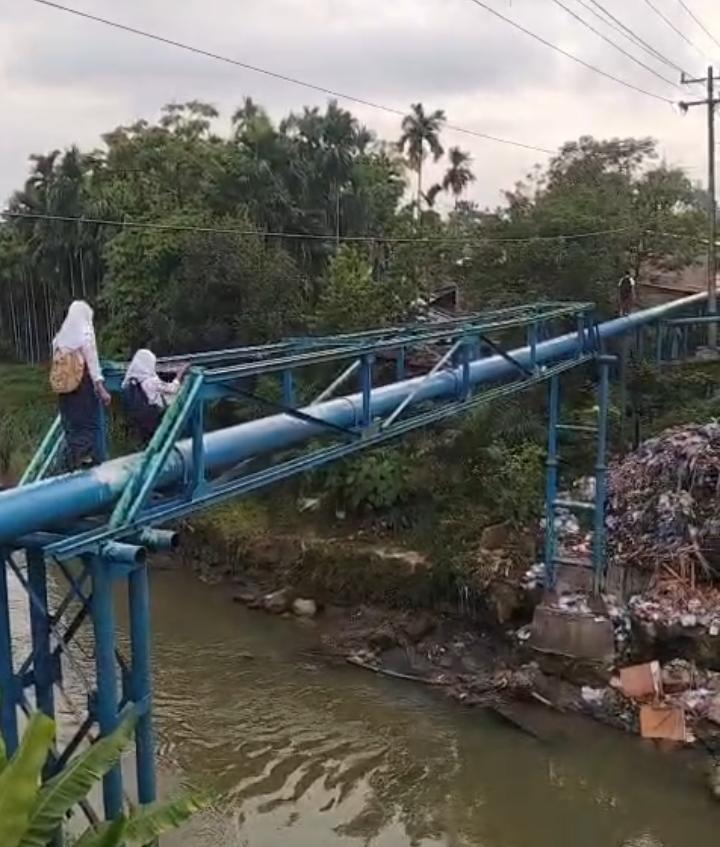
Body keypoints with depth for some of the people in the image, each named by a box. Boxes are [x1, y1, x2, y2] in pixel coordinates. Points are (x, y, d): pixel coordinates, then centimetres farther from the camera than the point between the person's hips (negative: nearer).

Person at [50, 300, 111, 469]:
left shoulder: (60, 337, 9)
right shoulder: (85, 334, -7)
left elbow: (57, 364, 10)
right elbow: (92, 363, -12)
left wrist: (60, 384, 16)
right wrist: (101, 389, -11)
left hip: (65, 389, 6)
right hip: (84, 386, -6)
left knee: (71, 426, 10)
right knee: (88, 425, -1)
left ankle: (74, 465, 12)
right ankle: (89, 464, -6)